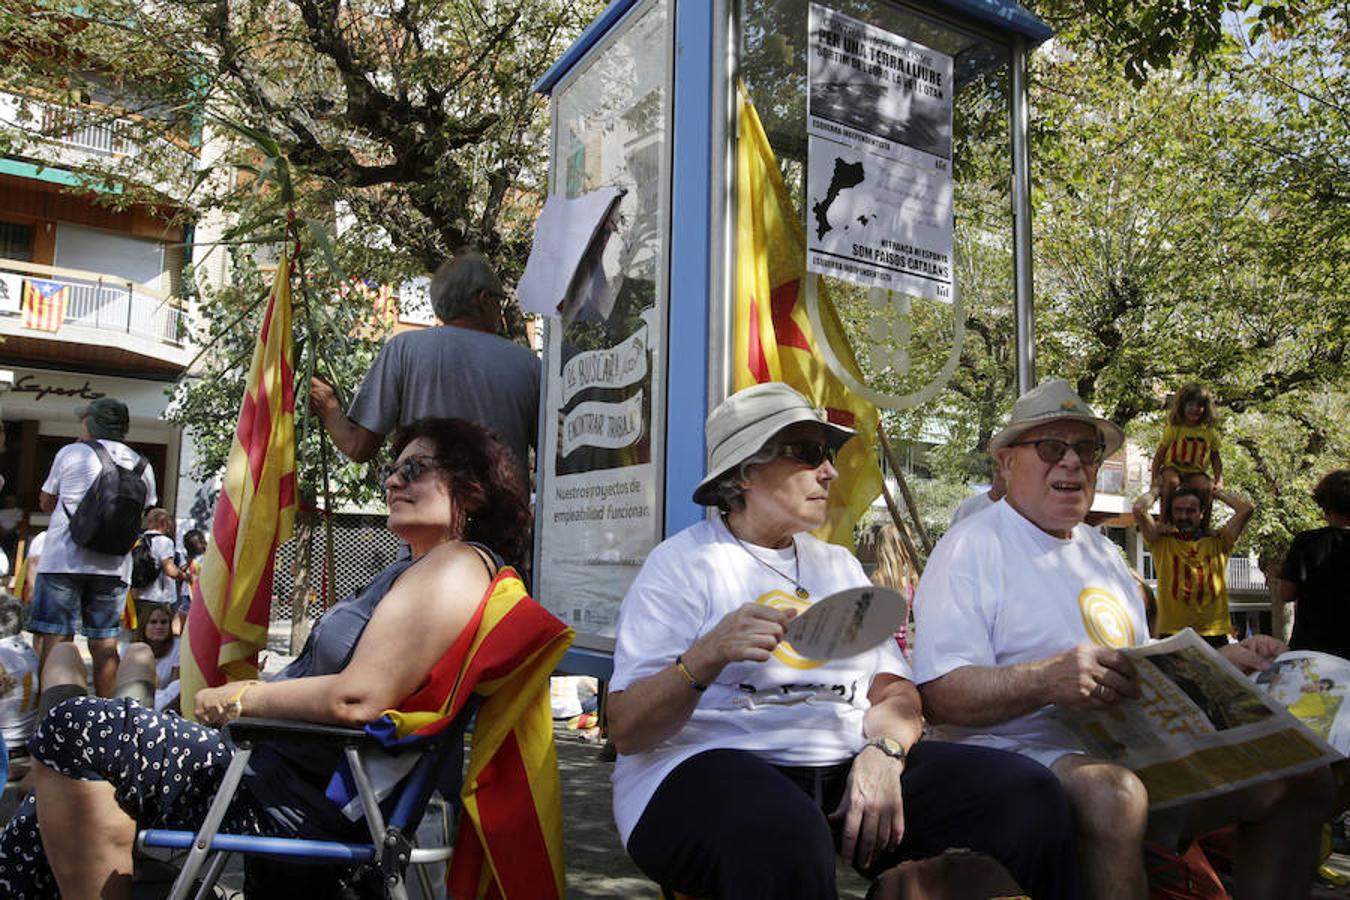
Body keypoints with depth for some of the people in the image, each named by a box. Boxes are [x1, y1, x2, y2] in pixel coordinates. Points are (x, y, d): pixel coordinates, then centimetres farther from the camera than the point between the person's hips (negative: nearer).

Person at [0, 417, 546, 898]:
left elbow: (356, 700, -24)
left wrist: (241, 698, -9)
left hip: (298, 808, -10)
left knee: (77, 728, -13)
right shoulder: (415, 570, 19)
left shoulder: (458, 565, -15)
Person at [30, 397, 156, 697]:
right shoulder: (142, 466, 8)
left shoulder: (71, 453, 0)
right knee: (105, 642, 8)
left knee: (56, 639, -1)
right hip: (114, 566, 3)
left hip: (63, 560, -3)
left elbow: (46, 503, 12)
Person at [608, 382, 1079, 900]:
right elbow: (626, 731, -7)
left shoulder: (839, 566, 20)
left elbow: (895, 693, 11)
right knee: (786, 835, -40)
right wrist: (707, 657, -25)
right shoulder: (684, 562, 0)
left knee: (1026, 793, -15)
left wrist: (882, 751, -12)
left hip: (847, 767, 6)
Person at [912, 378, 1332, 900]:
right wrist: (1047, 680, -34)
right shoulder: (969, 550, -8)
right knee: (1114, 794, -39)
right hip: (1021, 753, -8)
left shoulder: (1102, 552, 21)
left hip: (1132, 753, 9)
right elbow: (938, 695, -20)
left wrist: (1218, 663, 12)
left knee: (1301, 778, 3)